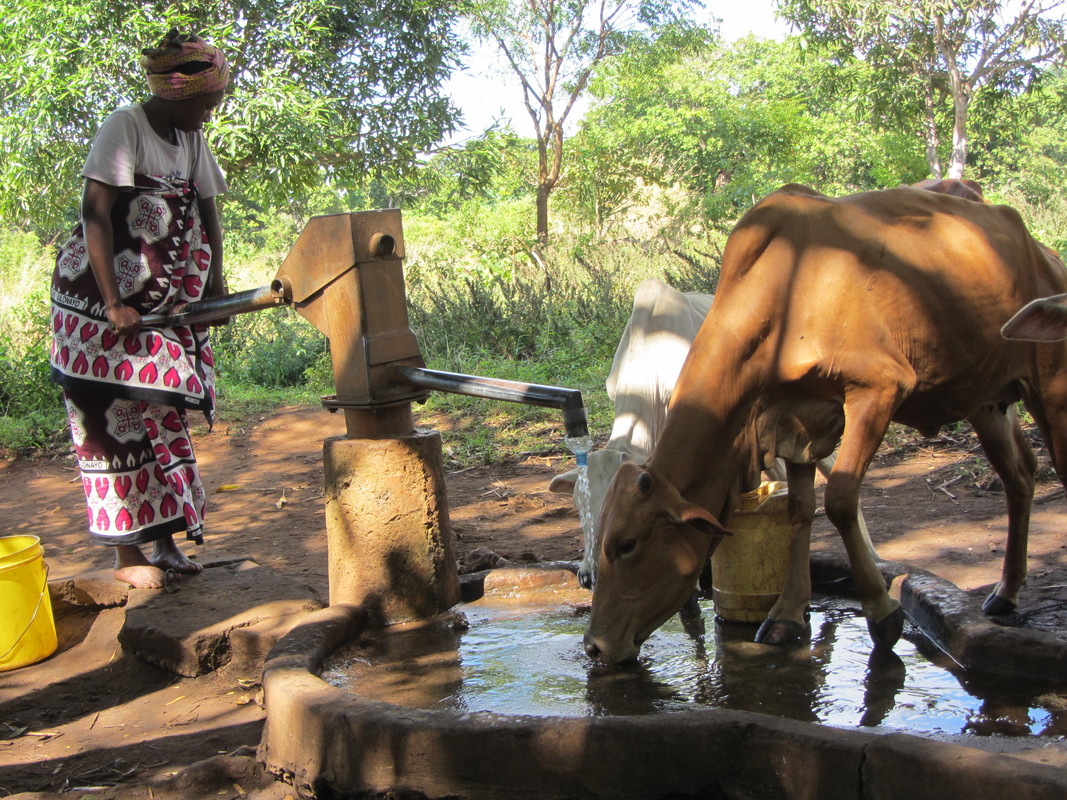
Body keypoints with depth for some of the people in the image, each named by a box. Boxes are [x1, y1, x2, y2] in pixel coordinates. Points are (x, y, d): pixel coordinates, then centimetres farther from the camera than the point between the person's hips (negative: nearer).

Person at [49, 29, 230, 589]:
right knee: (116, 414, -5)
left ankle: (163, 540, 12)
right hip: (104, 296, -7)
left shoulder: (192, 140, 9)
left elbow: (207, 210, 14)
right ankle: (125, 552, 0)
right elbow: (96, 214, -18)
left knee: (164, 412, 6)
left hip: (167, 303, 7)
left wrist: (214, 280, 0)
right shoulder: (125, 128, -12)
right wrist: (113, 303, -23)